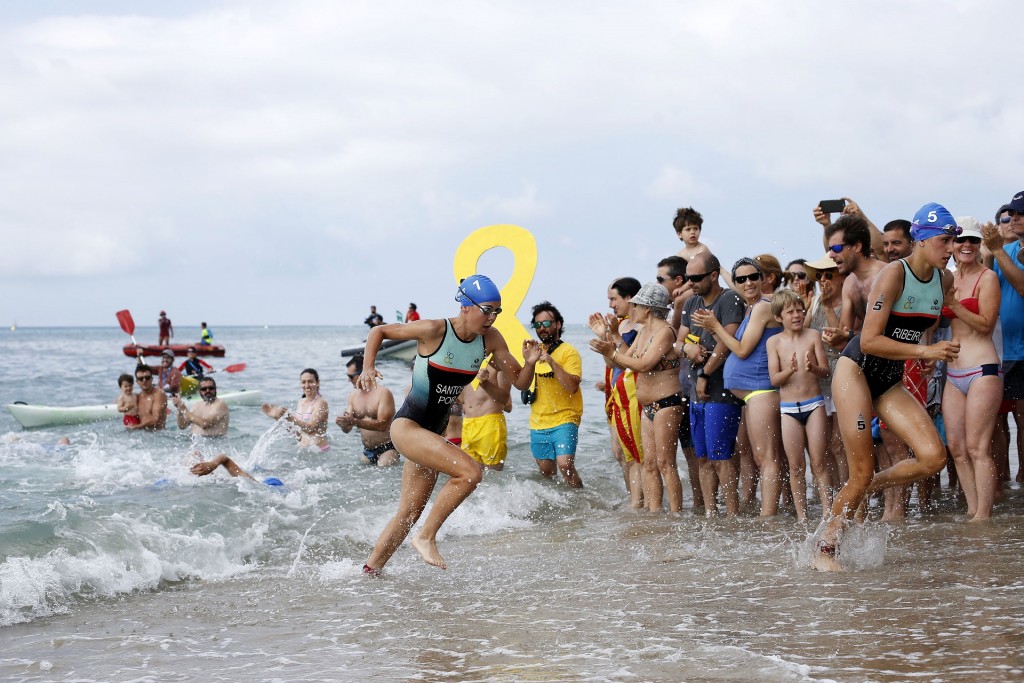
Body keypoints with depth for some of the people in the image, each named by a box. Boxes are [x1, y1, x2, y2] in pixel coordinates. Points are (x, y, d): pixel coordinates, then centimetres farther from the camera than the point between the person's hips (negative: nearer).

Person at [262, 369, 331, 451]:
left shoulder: (321, 402, -6)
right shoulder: (301, 402, 15)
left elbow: (310, 428, -19)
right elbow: (297, 433, 16)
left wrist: (291, 418, -30)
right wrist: (277, 417, 9)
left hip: (319, 451, -7)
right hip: (301, 449, 7)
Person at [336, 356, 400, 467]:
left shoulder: (383, 393, -11)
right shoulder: (353, 395, 9)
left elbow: (382, 425, -22)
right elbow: (347, 429, 9)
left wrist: (354, 421, -29)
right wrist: (343, 423, -16)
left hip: (387, 449, -6)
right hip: (367, 451, 6)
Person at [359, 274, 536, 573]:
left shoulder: (490, 339, -1)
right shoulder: (435, 331, -17)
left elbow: (520, 382, 3)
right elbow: (379, 331, -5)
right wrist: (368, 367, -19)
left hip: (432, 433, 7)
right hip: (407, 425, -7)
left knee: (409, 515, 11)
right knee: (470, 472, -25)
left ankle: (369, 572, 22)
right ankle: (427, 537, -12)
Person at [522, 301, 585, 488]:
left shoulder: (568, 352, -7)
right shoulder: (535, 351, 12)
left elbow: (572, 386, -19)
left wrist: (552, 362, -28)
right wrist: (529, 362, -17)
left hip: (564, 419, -6)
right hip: (538, 422, 6)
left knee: (565, 465, -21)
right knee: (546, 471, 11)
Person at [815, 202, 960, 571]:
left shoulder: (945, 280, 4)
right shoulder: (893, 275, -17)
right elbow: (870, 341, -23)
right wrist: (924, 351, -26)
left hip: (890, 382, 7)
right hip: (857, 370, -7)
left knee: (933, 456, -13)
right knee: (862, 473, -8)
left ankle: (870, 486, 12)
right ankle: (825, 550, 9)